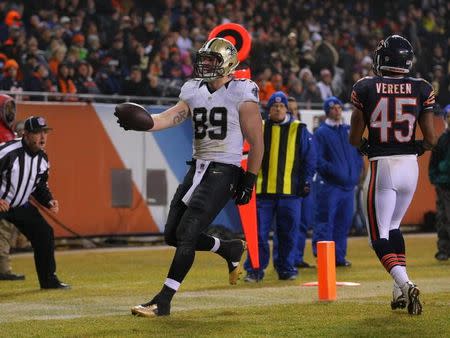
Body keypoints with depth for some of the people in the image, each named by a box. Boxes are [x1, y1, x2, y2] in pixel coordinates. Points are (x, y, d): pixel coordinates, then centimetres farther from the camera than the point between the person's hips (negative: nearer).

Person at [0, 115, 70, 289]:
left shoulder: (42, 159, -1)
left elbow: (40, 186, 13)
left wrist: (48, 201, -5)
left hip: (21, 206, 7)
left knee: (44, 234, 5)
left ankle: (49, 280, 19)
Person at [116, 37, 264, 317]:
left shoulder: (241, 95, -8)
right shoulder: (194, 92, 10)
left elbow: (257, 142, -6)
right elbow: (170, 118, -4)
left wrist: (249, 180, -9)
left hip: (224, 171, -8)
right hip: (198, 168, 8)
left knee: (186, 234, -14)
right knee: (173, 234, 8)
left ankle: (163, 301, -9)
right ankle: (231, 249, 30)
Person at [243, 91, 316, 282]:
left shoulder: (299, 130, 7)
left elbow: (309, 157, 9)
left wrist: (306, 181, 1)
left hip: (290, 190, 0)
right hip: (263, 189, 0)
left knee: (288, 233, 4)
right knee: (258, 232, -3)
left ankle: (286, 269, 15)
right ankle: (254, 270, 2)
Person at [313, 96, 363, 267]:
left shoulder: (350, 130, 16)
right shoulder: (321, 132, -2)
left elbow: (358, 153, 20)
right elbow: (318, 159, -10)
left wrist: (356, 173, 6)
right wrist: (333, 171, -18)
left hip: (349, 184, 6)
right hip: (329, 184, -6)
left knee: (344, 222, 9)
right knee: (325, 221, -8)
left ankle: (339, 256, 15)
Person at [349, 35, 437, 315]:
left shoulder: (365, 89, -4)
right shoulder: (422, 90, -1)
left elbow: (355, 139, -1)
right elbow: (431, 140, -2)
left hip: (381, 166, -3)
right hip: (410, 166, 3)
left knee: (380, 237, 1)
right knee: (393, 227, 23)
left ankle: (405, 284, -24)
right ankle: (401, 293, 19)